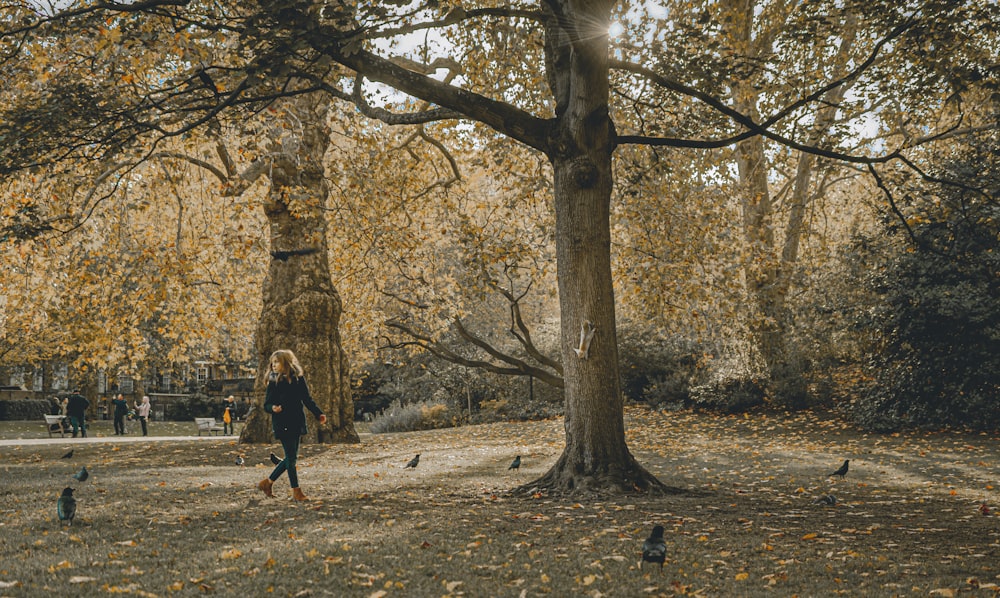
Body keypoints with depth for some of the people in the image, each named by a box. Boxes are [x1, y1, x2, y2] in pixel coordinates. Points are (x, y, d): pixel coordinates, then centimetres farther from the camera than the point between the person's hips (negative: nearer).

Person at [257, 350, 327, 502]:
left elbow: (307, 399, 7)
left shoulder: (298, 379, 4)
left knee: (291, 457, 8)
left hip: (296, 423, 4)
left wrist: (319, 414, -4)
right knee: (291, 457, -5)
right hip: (281, 424, -4)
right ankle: (296, 492, 3)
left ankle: (267, 482, 23)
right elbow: (266, 405, -1)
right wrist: (273, 408, -24)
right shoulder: (274, 382, -3)